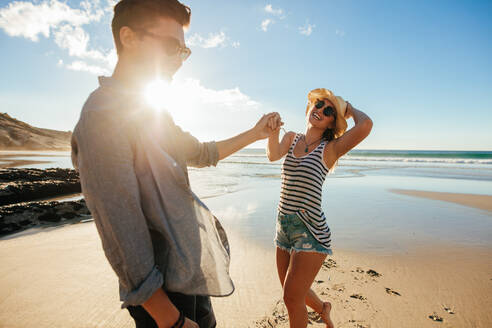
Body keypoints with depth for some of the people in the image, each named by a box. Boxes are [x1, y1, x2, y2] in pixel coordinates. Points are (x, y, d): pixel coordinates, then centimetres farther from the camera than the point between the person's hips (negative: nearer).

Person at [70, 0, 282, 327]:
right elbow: (121, 234, -25)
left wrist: (255, 133, 16)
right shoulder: (104, 113, -22)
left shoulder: (152, 112, 9)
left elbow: (202, 153, 20)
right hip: (164, 288, -9)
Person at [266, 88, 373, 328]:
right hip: (284, 226, 6)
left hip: (311, 229, -5)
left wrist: (351, 110, -2)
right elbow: (274, 155, -13)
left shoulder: (330, 149, -6)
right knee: (291, 292, 23)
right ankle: (323, 308, 53)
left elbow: (366, 125, -23)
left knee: (292, 297, 0)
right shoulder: (291, 138, 8)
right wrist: (273, 131, -32)